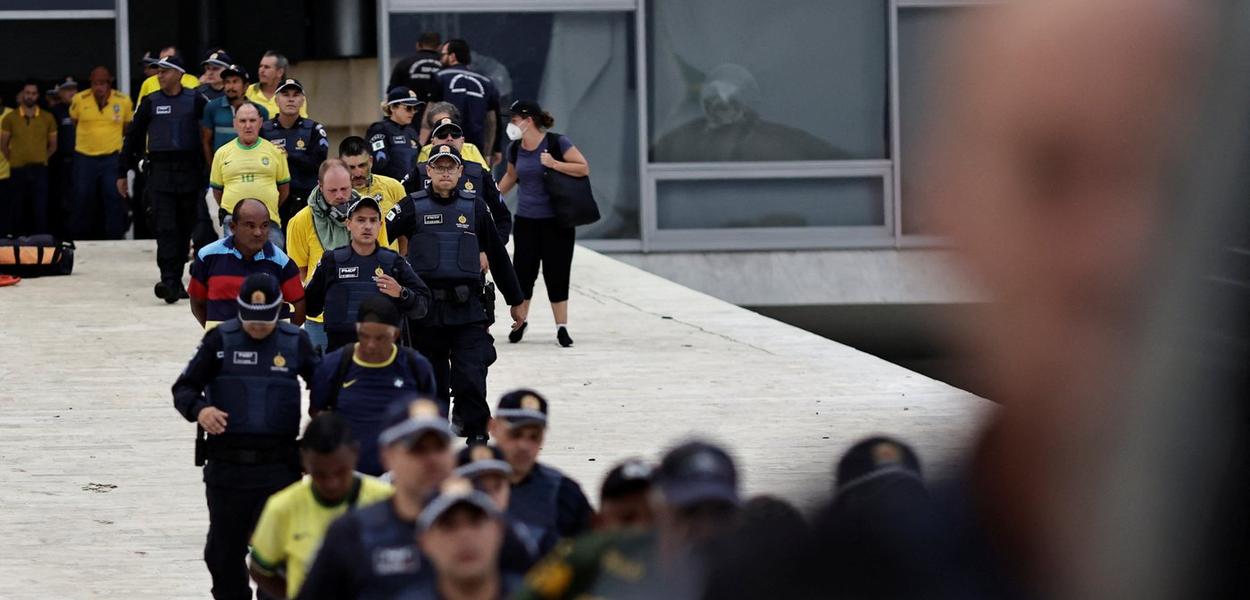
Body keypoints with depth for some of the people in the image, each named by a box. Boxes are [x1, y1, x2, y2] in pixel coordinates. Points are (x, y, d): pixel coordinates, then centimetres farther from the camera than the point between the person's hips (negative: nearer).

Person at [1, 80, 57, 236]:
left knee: (40, 210, -5)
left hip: (40, 170, 0)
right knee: (18, 210, 4)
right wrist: (13, 160, 6)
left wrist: (41, 159, 10)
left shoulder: (47, 118, 5)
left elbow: (53, 145, 15)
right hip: (17, 170, 0)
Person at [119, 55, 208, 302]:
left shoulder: (195, 101, 3)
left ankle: (176, 280, 16)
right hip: (160, 173, 0)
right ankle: (169, 282, -18)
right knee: (165, 228, -11)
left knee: (185, 229, 6)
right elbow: (133, 138, 11)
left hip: (190, 171, 0)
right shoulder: (150, 103, 6)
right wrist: (122, 173, 9)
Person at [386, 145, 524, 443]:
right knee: (432, 382, 9)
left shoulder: (475, 207, 9)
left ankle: (477, 434, 0)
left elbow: (498, 255, 16)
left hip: (467, 309, 0)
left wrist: (514, 299, 21)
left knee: (471, 378, -10)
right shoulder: (413, 207, 3)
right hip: (425, 309, 0)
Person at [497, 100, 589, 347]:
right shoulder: (515, 149, 5)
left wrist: (554, 164, -21)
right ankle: (520, 322, 22)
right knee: (523, 273, 4)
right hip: (526, 221, 4)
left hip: (556, 221, -4)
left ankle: (561, 327, 6)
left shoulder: (556, 143, -10)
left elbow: (584, 168, -13)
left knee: (557, 275, -2)